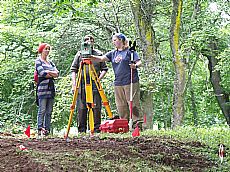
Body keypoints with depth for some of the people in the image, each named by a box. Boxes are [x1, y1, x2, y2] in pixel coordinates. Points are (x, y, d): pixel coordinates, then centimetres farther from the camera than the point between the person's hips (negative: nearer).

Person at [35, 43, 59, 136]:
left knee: (49, 111, 3)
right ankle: (40, 129, -12)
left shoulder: (50, 62, 20)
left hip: (51, 88, 6)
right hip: (42, 88, -6)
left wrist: (48, 72, -6)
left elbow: (57, 73, 9)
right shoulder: (38, 61, 2)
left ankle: (47, 129, 3)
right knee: (42, 110, -11)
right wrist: (52, 74, -1)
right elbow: (42, 73, -13)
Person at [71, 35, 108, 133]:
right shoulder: (79, 54, 11)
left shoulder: (98, 54, 11)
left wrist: (99, 78, -4)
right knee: (81, 108, -1)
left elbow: (104, 69, 12)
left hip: (95, 85, 0)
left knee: (96, 108, -4)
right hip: (82, 85, 0)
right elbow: (73, 69, 8)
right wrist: (74, 83, -2)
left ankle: (96, 129, 1)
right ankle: (82, 130, 3)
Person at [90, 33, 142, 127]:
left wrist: (135, 65, -26)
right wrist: (91, 57, -8)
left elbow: (139, 62, -5)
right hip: (118, 83, 6)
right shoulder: (113, 53, 17)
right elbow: (101, 58, 6)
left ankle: (137, 123, -3)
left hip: (131, 82, -6)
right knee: (121, 106, 6)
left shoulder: (130, 51, 1)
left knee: (133, 103, -7)